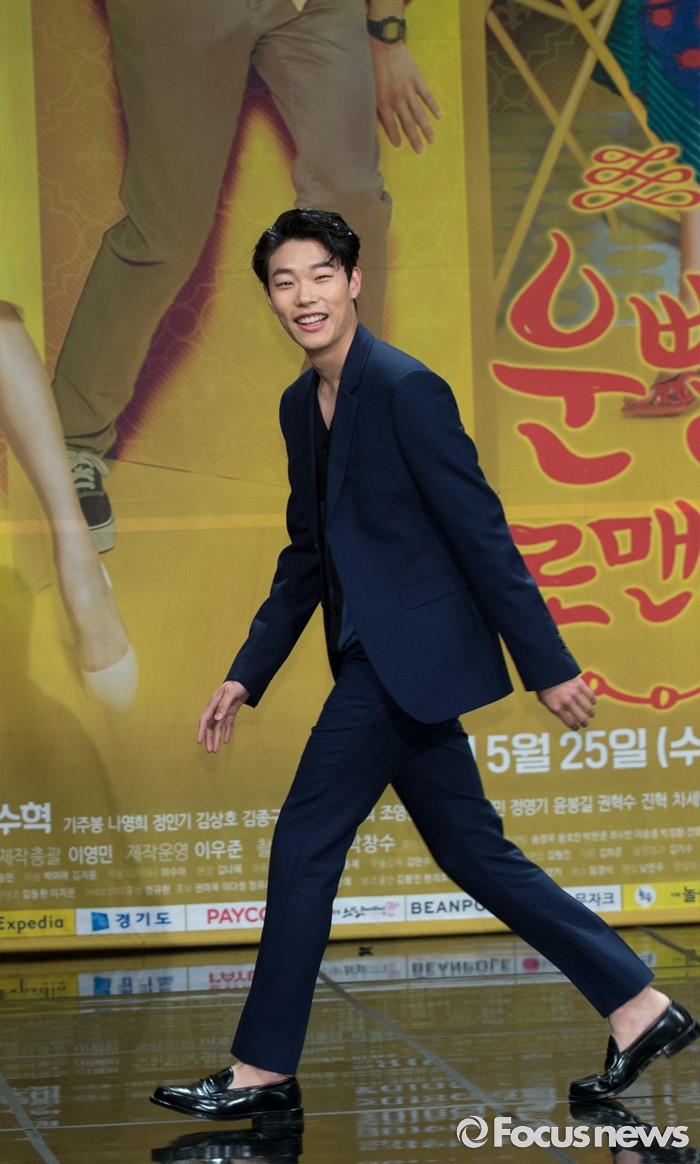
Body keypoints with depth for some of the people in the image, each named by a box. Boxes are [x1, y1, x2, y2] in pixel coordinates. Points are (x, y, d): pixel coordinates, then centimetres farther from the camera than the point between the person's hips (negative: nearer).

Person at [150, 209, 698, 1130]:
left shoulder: (407, 389, -14)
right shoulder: (300, 405, 13)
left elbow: (482, 532, -15)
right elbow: (306, 556, 20)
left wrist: (548, 665, -14)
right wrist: (246, 676, 17)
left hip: (411, 654, -9)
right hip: (382, 660, 9)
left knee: (306, 842, -6)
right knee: (474, 853, 11)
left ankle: (264, 1072, 3)